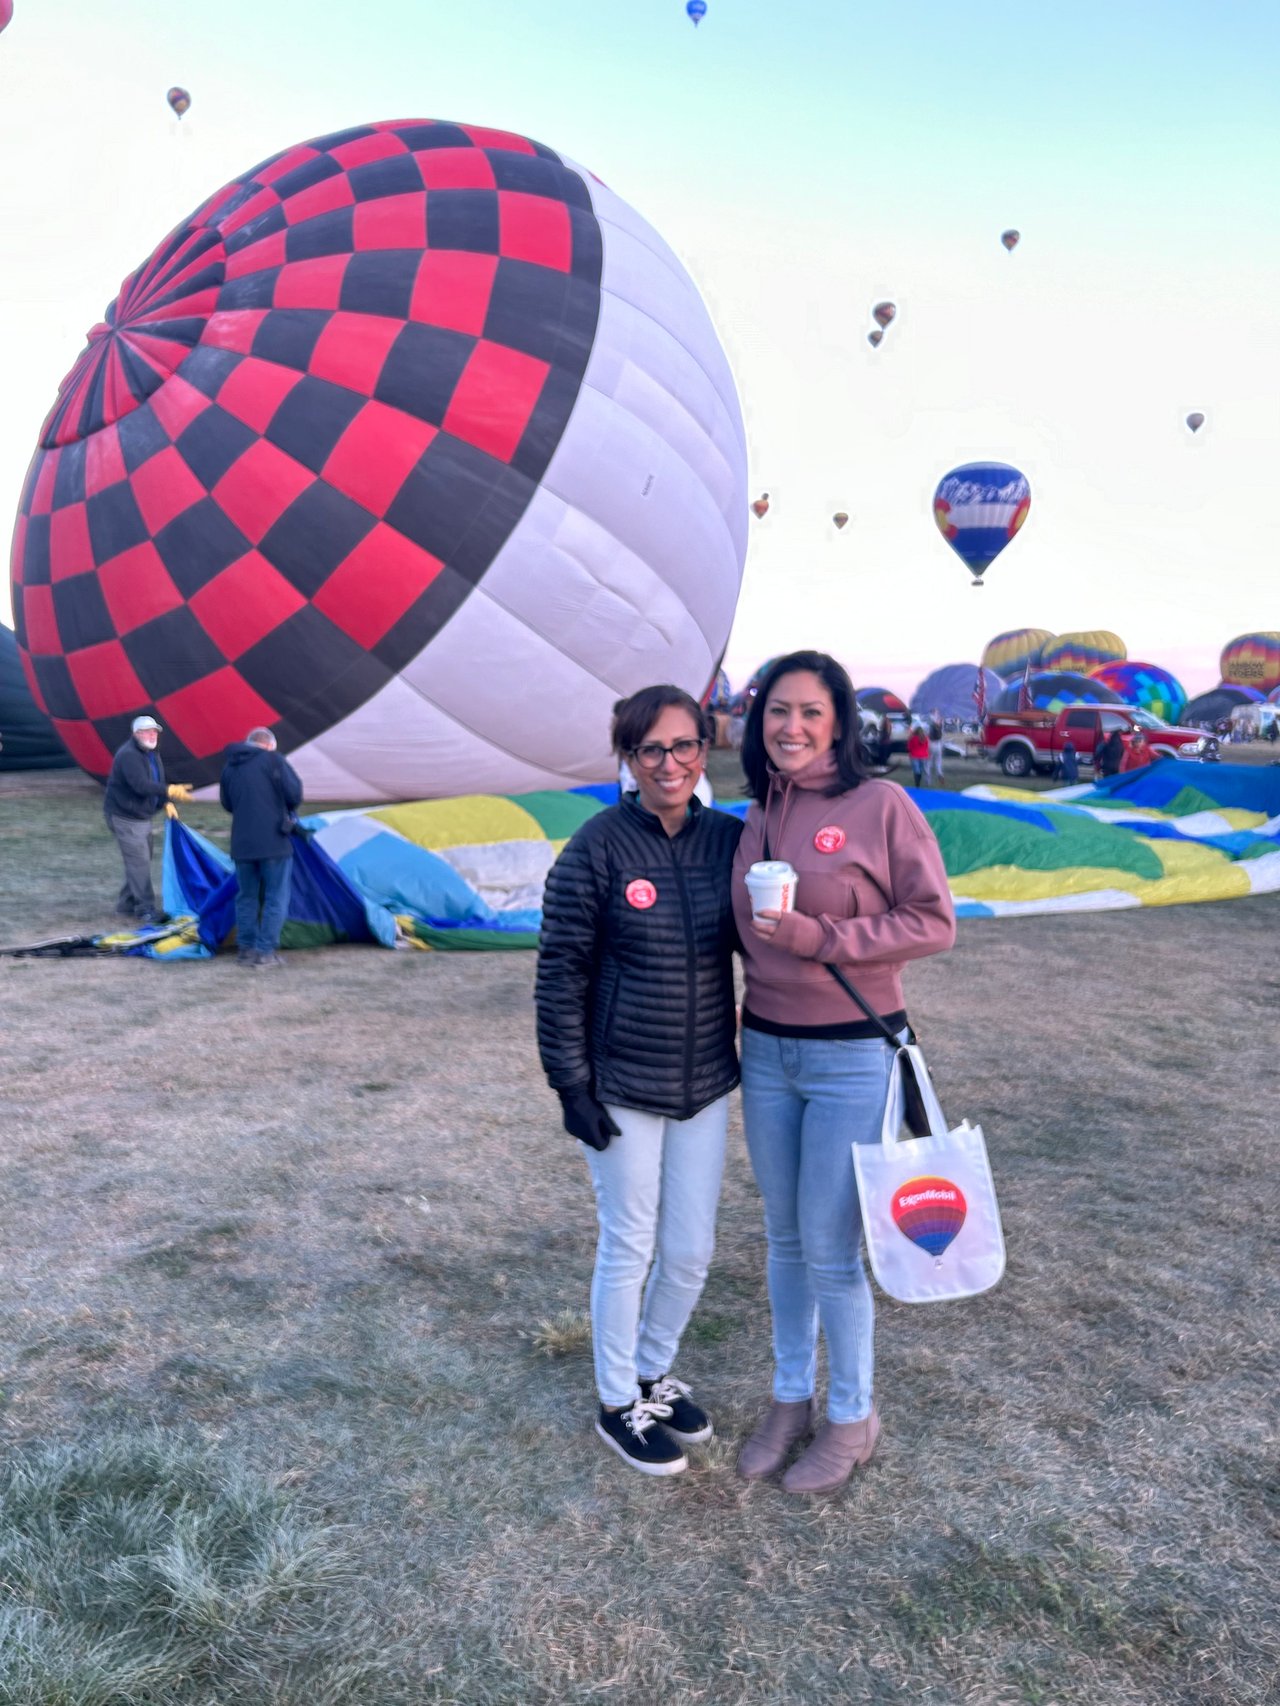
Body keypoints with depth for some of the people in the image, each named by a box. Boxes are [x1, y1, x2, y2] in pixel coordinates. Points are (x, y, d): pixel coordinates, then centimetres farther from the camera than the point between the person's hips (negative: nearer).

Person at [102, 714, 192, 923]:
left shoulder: (152, 755, 11)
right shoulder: (128, 755, -21)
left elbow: (157, 784, 16)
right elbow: (141, 785, -33)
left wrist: (166, 803, -2)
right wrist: (171, 791, -42)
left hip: (142, 817, 10)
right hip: (124, 817, -10)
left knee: (139, 862, 15)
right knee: (139, 862, -11)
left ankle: (126, 905, 26)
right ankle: (145, 909, -6)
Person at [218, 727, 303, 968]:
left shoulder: (230, 766, 11)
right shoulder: (273, 760, -6)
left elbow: (227, 804, 18)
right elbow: (295, 795, -9)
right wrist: (285, 810, 12)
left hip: (242, 844, 5)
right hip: (274, 842, -5)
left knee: (246, 897, 16)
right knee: (275, 899, 3)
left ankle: (245, 949, 21)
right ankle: (266, 953, 1)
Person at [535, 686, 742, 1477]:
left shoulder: (729, 839, -2)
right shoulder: (598, 847, -13)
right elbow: (561, 972, -10)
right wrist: (572, 1084, -10)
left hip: (705, 1086, 4)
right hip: (622, 1089, -4)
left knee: (691, 1253, 15)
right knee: (629, 1249, 11)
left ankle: (657, 1373, 42)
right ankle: (620, 1404, 34)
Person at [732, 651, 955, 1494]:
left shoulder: (881, 805, -11)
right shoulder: (758, 819, 6)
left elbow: (934, 921, -12)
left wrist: (823, 939, -20)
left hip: (853, 1057, -5)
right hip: (766, 1053, 6)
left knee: (830, 1248, 3)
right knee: (784, 1237, 16)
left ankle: (853, 1416, 27)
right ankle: (791, 1397, 36)